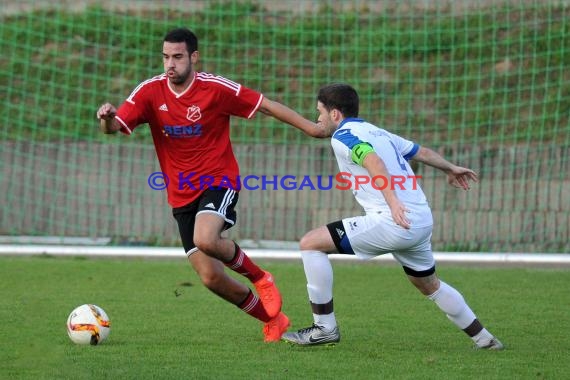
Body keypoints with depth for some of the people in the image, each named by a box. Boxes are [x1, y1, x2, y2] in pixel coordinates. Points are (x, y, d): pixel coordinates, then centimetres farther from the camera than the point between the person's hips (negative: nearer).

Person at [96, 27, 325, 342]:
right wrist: (106, 118, -37)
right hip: (181, 195, 4)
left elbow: (265, 105, -3)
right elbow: (114, 127, -13)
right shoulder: (150, 92, -4)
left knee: (205, 239, -34)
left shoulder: (216, 88, -11)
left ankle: (259, 278, -3)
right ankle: (272, 320, 20)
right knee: (210, 277, -3)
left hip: (219, 182, -4)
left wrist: (311, 127, -2)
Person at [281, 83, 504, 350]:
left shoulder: (342, 136, -2)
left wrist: (392, 201, -35)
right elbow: (422, 152, 32)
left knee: (311, 244, -3)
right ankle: (484, 339, 33)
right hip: (423, 222, 9)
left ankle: (324, 327, -3)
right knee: (430, 285, 30)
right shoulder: (378, 132, 22)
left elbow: (373, 161, -21)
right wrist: (451, 168, 51)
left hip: (392, 221, -9)